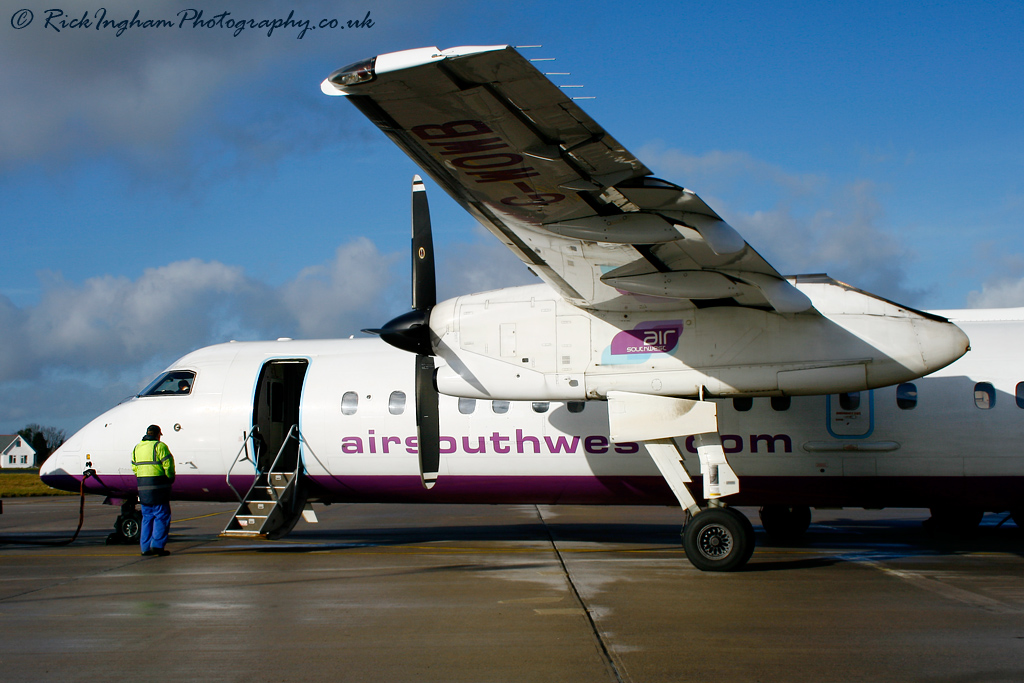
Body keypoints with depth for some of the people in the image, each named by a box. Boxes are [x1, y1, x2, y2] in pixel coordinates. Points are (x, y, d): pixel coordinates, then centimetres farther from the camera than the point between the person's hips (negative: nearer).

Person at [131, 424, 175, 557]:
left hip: (142, 486, 7)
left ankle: (145, 547, 11)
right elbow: (168, 465, -12)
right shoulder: (160, 446, -8)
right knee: (162, 516, -2)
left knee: (147, 517, 12)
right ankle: (157, 545, -8)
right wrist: (170, 478, 3)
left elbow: (134, 467, 14)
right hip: (158, 486, -7)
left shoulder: (137, 447, 15)